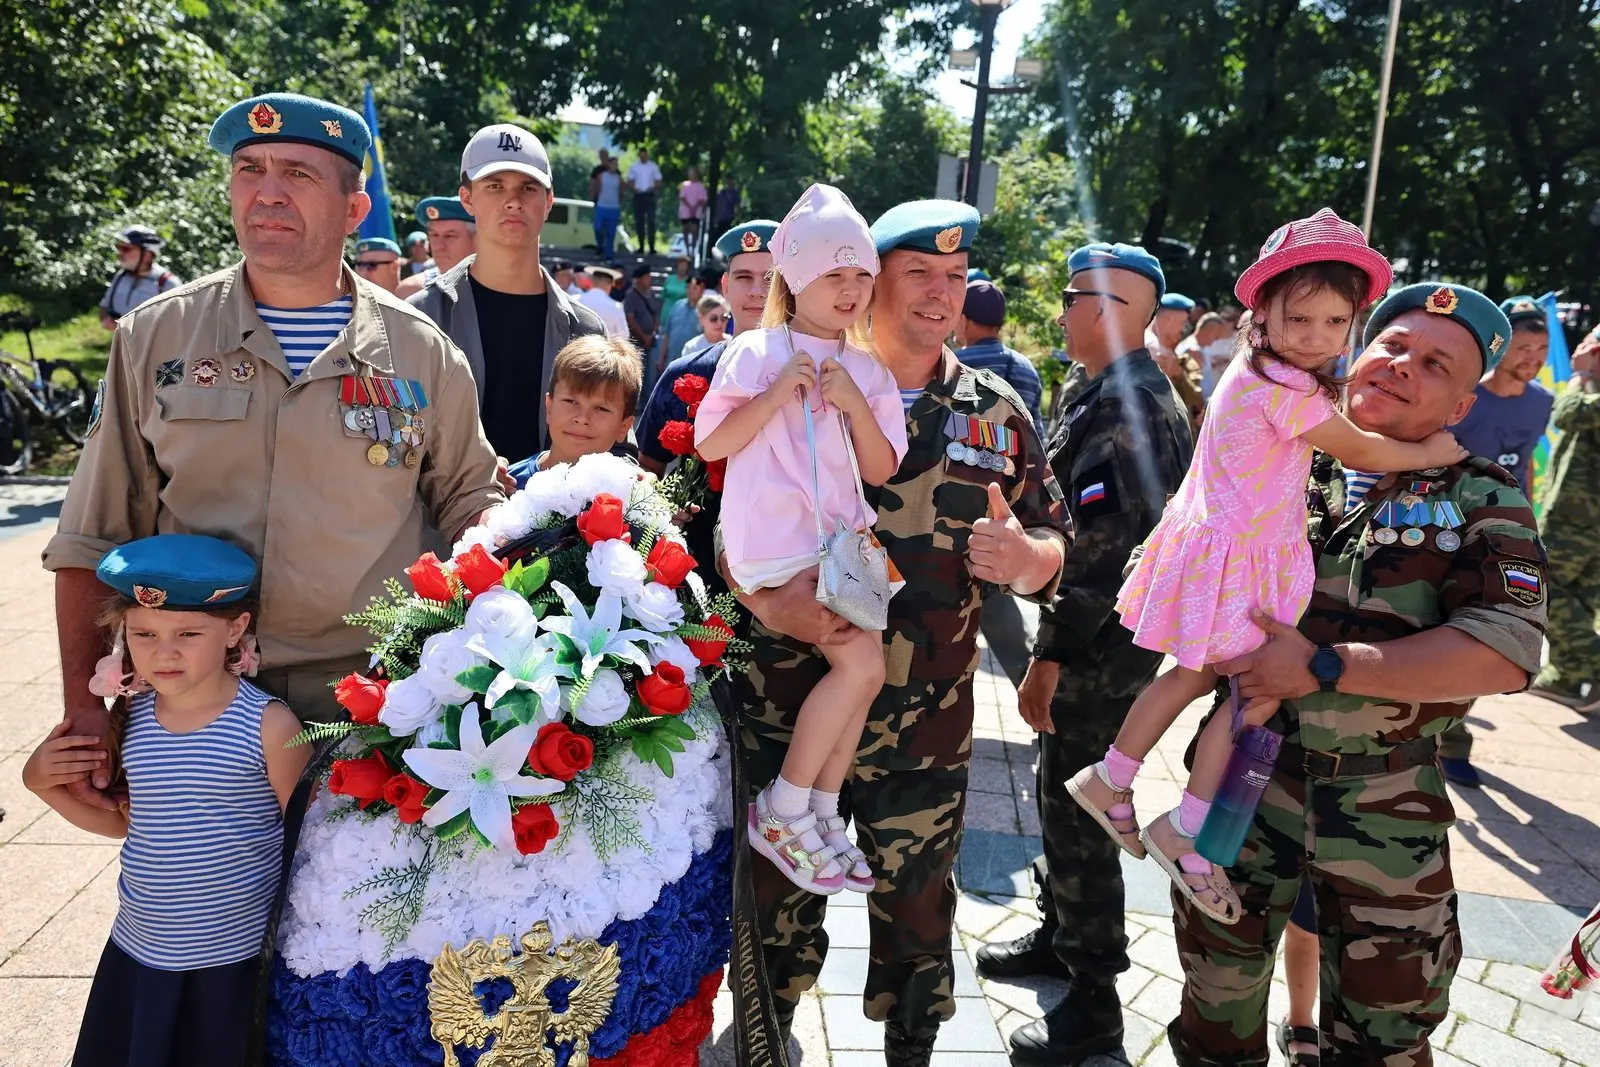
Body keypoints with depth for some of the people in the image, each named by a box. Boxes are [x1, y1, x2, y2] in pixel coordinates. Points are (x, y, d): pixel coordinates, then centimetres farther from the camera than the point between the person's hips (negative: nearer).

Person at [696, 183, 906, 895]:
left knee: (861, 674, 1)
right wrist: (780, 392, -15)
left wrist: (853, 402, -8)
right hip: (776, 545, -6)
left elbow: (881, 470, 6)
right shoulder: (758, 352, -2)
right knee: (862, 661, -19)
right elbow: (710, 445, -7)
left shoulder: (868, 373, 12)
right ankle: (780, 812, -3)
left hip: (841, 542, 6)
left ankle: (822, 816, 18)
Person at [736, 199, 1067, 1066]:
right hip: (791, 707, -1)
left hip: (928, 726, 1)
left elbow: (1054, 552, 7)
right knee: (778, 901, 15)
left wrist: (1023, 557, -16)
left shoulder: (997, 414, 4)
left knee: (917, 908, 16)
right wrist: (763, 598, -20)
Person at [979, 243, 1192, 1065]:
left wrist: (1051, 655, -23)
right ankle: (1060, 935, 39)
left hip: (1105, 644, -10)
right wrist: (1057, 643, 19)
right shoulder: (1111, 393, 13)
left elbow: (1102, 544, -26)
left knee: (1076, 809, -1)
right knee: (1061, 794, 21)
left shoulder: (1130, 404, -20)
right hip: (1091, 637, 10)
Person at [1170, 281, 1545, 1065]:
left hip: (1384, 803, -1)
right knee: (1217, 987, 18)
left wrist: (1324, 667, -22)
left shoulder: (1482, 502, -4)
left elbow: (1507, 650, -18)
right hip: (1245, 769, 2)